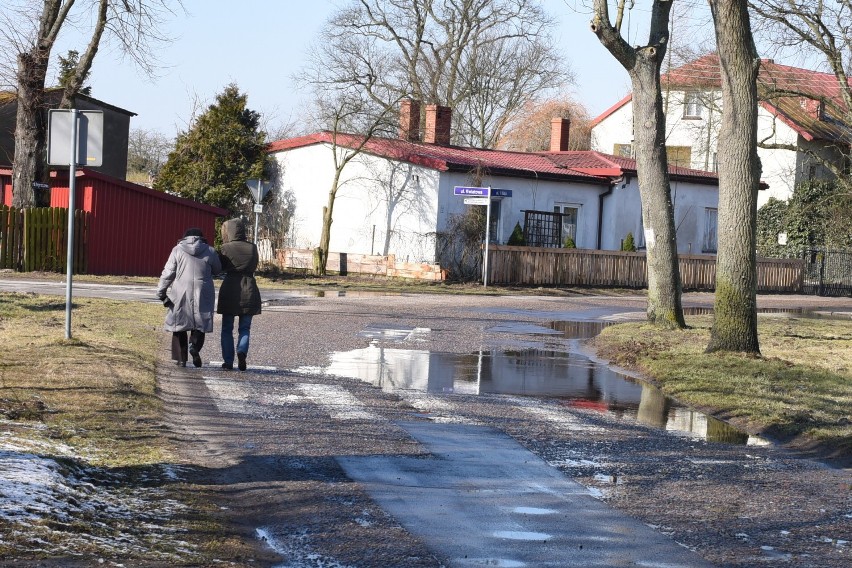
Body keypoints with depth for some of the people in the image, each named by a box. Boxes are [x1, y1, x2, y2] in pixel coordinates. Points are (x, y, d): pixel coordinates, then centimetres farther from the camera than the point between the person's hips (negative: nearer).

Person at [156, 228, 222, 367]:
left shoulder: (178, 250, 1)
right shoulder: (209, 251, 2)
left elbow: (168, 273, -1)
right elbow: (217, 270, 15)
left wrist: (161, 292, 5)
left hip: (181, 294, 0)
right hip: (203, 295, 0)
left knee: (179, 325, 11)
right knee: (200, 324, 12)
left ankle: (182, 358, 9)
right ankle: (195, 346, -16)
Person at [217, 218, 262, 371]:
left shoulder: (225, 248, -7)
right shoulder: (252, 248, 1)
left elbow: (220, 267, 5)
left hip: (229, 289, -2)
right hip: (249, 289, 2)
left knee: (227, 329, 9)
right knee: (244, 328, 10)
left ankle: (228, 361, 5)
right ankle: (242, 351, -16)